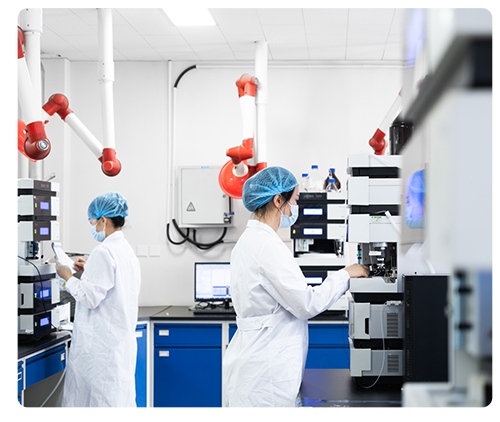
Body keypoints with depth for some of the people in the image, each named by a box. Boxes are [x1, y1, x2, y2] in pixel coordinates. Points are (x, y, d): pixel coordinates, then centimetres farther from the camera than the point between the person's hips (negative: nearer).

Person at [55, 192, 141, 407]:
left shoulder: (103, 252, -17)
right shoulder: (127, 250, 11)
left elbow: (89, 298, -19)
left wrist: (68, 277, -5)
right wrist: (89, 272, 17)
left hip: (102, 343, -9)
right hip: (120, 339, 9)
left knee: (103, 399, -3)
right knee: (119, 396, 11)